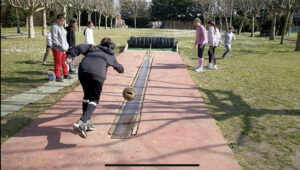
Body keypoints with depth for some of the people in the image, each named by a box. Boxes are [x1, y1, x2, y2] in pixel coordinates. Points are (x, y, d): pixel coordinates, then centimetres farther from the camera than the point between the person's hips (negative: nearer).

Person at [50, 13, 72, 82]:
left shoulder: (62, 26, 15)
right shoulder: (54, 27, -13)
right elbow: (54, 39, -19)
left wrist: (66, 45, 12)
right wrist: (61, 46, -21)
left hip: (64, 48, 8)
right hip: (57, 49, -8)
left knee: (65, 62, 16)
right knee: (58, 63, 0)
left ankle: (66, 75, 28)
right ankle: (58, 77, 8)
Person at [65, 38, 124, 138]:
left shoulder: (93, 48, 33)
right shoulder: (111, 56, 32)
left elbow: (81, 47, 13)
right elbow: (120, 69, 48)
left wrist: (70, 55, 1)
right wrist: (121, 69, 72)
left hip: (82, 71, 3)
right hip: (97, 74, -3)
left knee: (87, 96, 21)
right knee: (94, 100, 5)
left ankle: (87, 122, 21)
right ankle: (81, 122, -17)